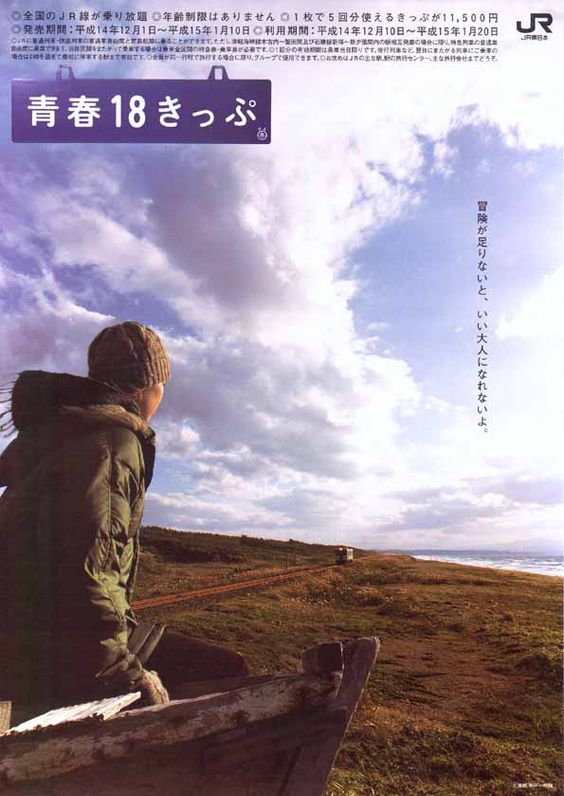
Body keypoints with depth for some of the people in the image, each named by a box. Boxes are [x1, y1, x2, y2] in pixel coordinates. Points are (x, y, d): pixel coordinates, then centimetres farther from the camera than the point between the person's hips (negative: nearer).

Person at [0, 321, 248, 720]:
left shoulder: (58, 426, 14)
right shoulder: (113, 442, -18)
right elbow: (80, 571, -29)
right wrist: (127, 676, -20)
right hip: (54, 658, -10)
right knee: (229, 673, -10)